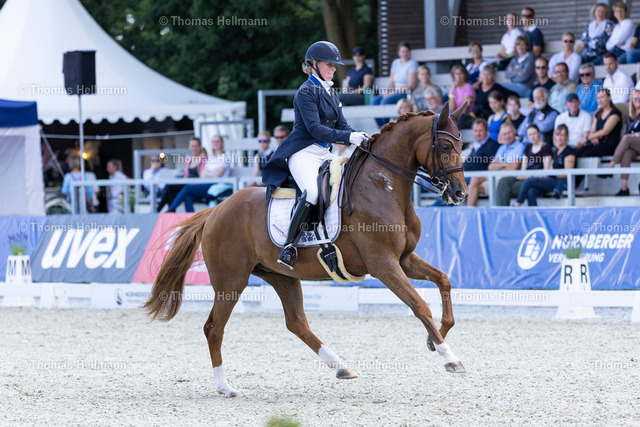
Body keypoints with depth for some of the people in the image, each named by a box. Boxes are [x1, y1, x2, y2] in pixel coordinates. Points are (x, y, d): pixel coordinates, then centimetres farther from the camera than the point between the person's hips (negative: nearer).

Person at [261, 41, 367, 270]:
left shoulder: (331, 94, 19)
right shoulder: (307, 92, -8)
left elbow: (341, 125, 16)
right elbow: (315, 129, -17)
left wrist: (361, 138, -4)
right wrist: (348, 137, -23)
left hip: (324, 154, 9)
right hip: (304, 153, -9)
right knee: (313, 191, -32)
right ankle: (289, 245, -30)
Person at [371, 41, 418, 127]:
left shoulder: (412, 64, -5)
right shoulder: (396, 62, 16)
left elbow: (411, 85, -13)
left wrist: (394, 93, -17)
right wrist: (387, 92, -5)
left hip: (407, 94, -7)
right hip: (396, 92, 7)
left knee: (385, 101, -30)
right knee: (375, 101, -15)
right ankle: (380, 128, -18)